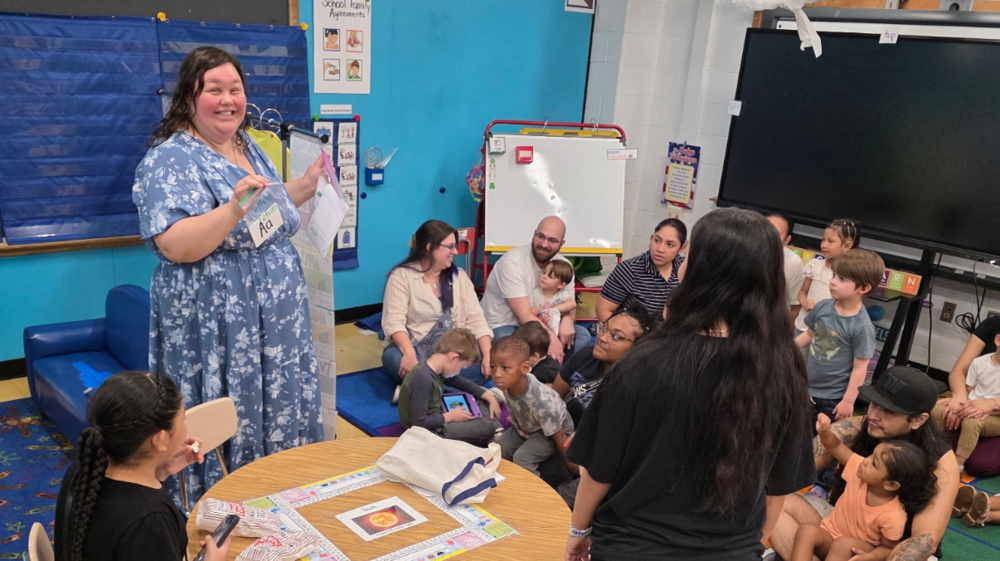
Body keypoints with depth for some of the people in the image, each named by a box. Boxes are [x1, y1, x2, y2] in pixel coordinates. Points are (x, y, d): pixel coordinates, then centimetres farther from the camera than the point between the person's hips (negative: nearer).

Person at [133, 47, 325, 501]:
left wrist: (307, 185, 11)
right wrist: (235, 206, -36)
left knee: (280, 417, 18)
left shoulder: (247, 146, 11)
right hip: (216, 326, -8)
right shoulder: (170, 160, -14)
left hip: (275, 316, 8)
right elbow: (177, 246, -25)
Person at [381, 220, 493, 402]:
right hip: (415, 349, -3)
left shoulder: (459, 276, 7)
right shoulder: (402, 276, -5)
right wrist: (409, 353, -36)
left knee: (483, 365, -26)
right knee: (394, 359, -37)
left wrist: (488, 356, -16)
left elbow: (475, 319, 0)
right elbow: (394, 321, -16)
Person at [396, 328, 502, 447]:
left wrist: (490, 398, 10)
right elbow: (419, 423, -30)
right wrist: (450, 417, -17)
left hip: (436, 415, 10)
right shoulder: (423, 379, -31)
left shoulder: (437, 369, -3)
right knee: (489, 425, -14)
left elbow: (462, 383, 15)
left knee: (485, 403, 14)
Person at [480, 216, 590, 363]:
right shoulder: (512, 262, -23)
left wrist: (567, 320, -24)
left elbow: (570, 307, 1)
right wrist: (552, 339, -38)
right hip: (502, 326, -6)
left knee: (583, 335, -10)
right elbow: (524, 315, -27)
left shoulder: (563, 265, -3)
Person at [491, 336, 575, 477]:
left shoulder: (541, 401, -41)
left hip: (550, 432, -6)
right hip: (524, 427, 7)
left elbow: (559, 437, -27)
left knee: (522, 457, -25)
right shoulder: (507, 383, -26)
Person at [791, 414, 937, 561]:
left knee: (843, 544, -37)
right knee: (807, 530, -28)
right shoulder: (859, 471, -13)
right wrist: (824, 431, -24)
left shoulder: (893, 517, -24)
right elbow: (836, 447, -4)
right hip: (829, 536, 4)